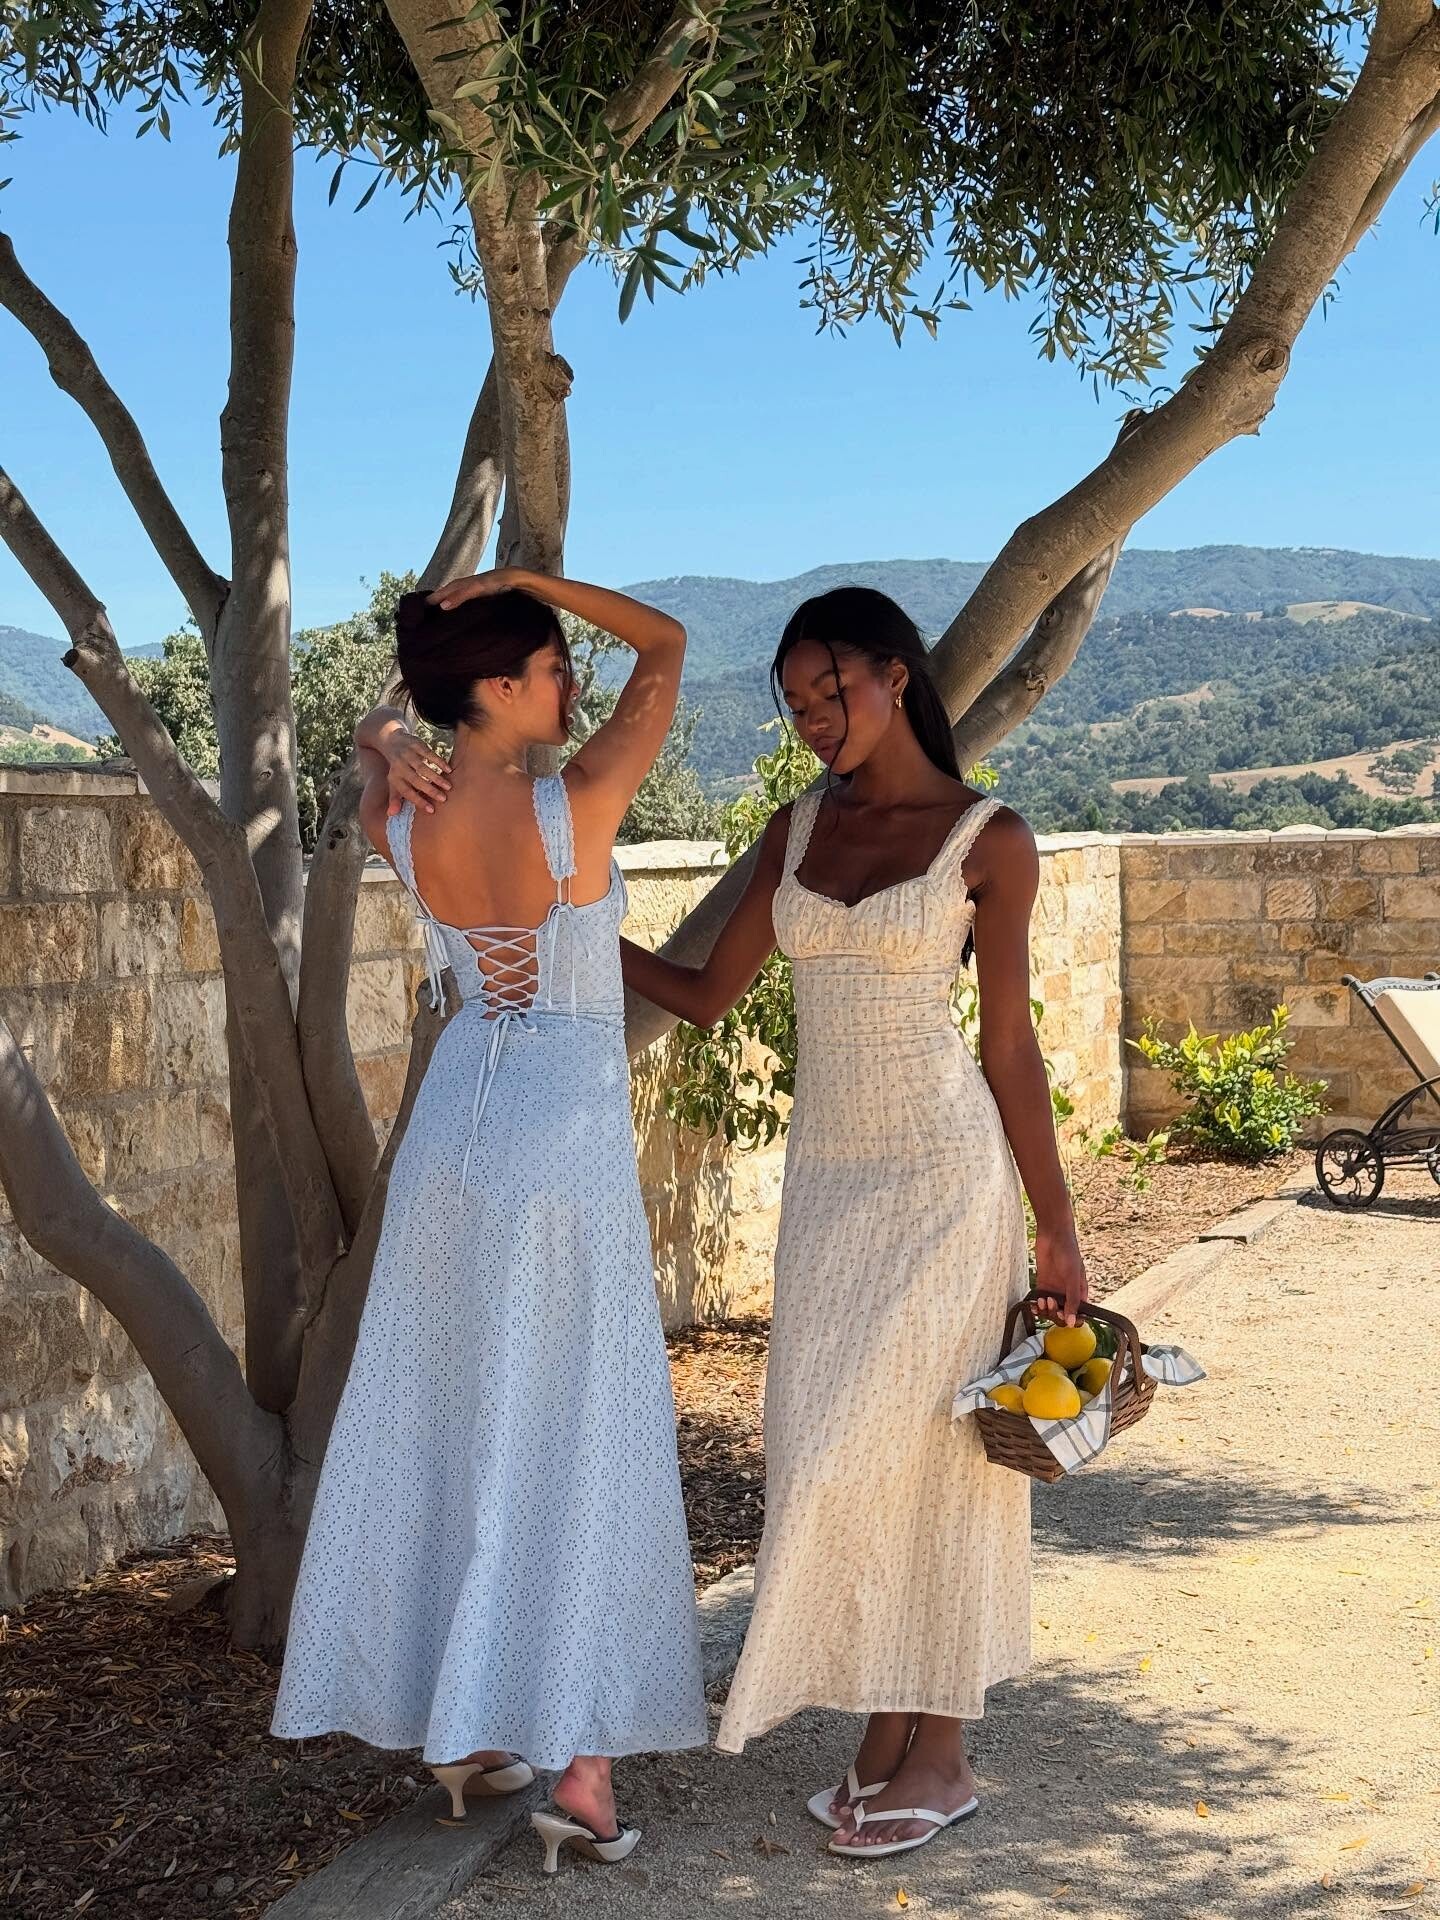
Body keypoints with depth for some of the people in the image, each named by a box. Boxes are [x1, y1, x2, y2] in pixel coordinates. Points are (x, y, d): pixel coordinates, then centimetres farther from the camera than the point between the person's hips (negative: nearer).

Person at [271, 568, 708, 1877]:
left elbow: (379, 727, 23)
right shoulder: (579, 807, -17)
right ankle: (582, 1766, 1)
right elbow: (666, 644, -4)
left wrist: (389, 756, 1)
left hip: (456, 1123, 6)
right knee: (575, 1441, 0)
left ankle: (460, 1729, 25)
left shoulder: (402, 824, -3)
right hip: (568, 1132, -6)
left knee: (442, 1426, 13)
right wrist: (525, 580, -8)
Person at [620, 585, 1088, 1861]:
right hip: (828, 1173, 6)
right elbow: (707, 995, 11)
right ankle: (888, 1735, 19)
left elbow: (1012, 1046, -4)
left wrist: (1057, 1231, -2)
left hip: (945, 1173, -5)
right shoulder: (800, 828, 8)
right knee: (834, 1452, 6)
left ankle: (940, 1754, 11)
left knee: (920, 1448, -3)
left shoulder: (990, 839, -6)